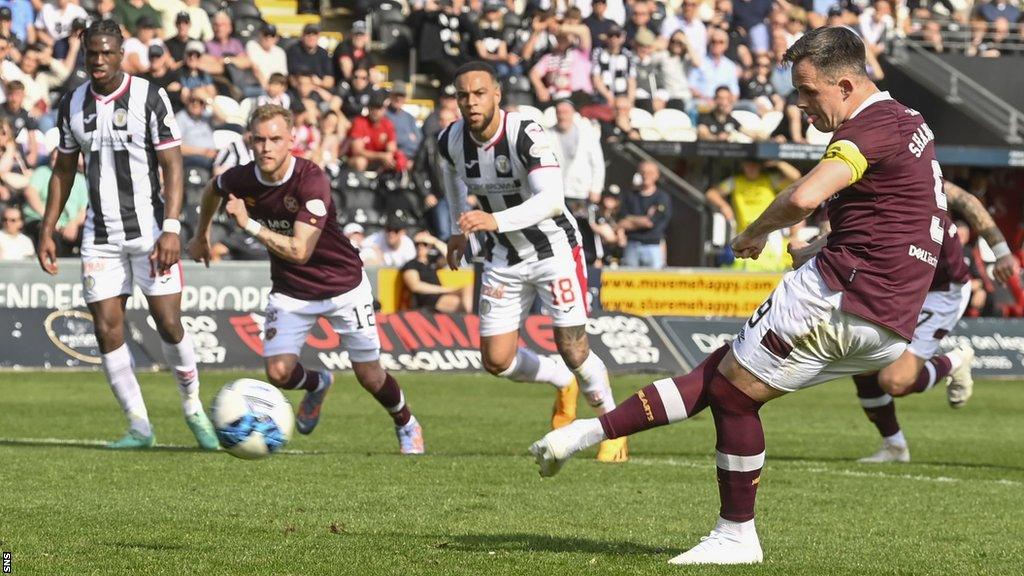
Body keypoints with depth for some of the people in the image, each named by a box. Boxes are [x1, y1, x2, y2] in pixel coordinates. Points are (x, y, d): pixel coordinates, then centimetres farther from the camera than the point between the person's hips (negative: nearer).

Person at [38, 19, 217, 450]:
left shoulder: (150, 98, -8)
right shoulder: (72, 105, 5)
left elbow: (173, 167, -10)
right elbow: (63, 171, 15)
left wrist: (171, 229, -19)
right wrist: (48, 230, 10)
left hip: (148, 229, -4)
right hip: (100, 235, 4)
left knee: (168, 324, -7)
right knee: (106, 329, -2)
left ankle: (193, 408, 16)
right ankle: (139, 427, 6)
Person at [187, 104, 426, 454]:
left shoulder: (311, 181, -29)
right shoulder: (241, 180, -13)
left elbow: (299, 251, -34)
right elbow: (212, 191, 14)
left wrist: (249, 225, -35)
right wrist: (201, 236, 25)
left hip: (343, 285, -4)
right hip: (290, 290, 4)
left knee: (369, 376, 2)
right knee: (278, 373, -12)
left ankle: (406, 425, 35)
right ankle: (317, 385, 25)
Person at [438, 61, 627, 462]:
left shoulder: (526, 136, -28)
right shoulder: (449, 142, -9)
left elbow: (552, 200, -41)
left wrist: (496, 221, -53)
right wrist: (459, 229, 20)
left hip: (555, 250, -5)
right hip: (504, 259, 5)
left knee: (573, 350, -8)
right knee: (497, 361, -1)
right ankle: (564, 383, 30)